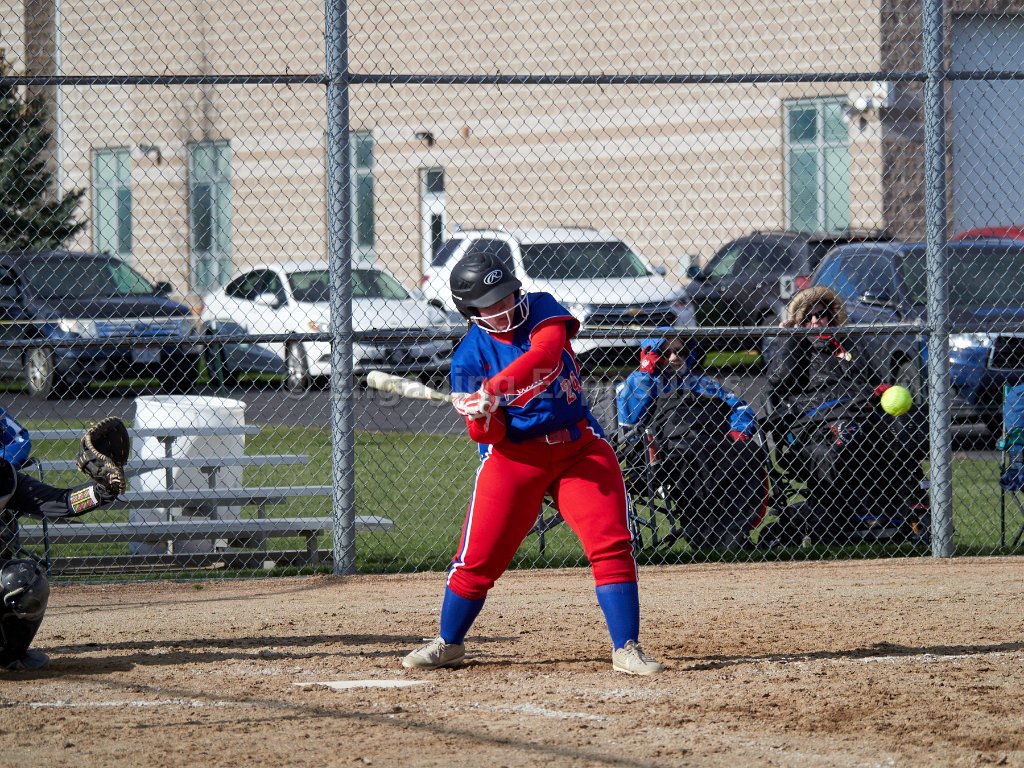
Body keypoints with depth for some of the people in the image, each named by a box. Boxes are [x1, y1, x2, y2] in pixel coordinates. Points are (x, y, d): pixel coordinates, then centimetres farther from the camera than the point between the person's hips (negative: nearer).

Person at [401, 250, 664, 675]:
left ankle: (627, 648, -7)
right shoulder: (470, 356, -5)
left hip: (579, 446, 0)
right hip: (514, 454, 0)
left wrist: (491, 392, -37)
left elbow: (543, 357, -27)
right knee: (478, 557, -1)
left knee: (611, 543, -12)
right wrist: (481, 417, -31)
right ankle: (448, 643, 21)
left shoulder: (541, 310, -5)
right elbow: (489, 436, -7)